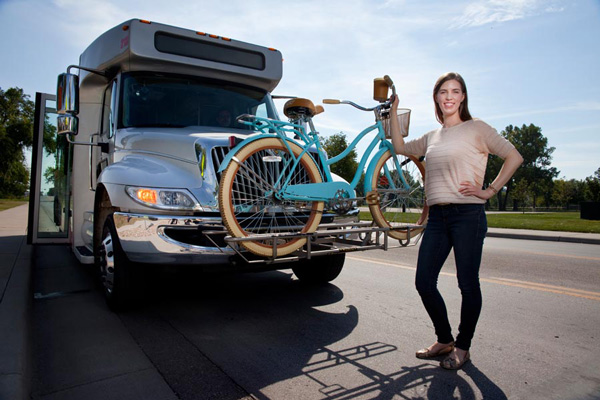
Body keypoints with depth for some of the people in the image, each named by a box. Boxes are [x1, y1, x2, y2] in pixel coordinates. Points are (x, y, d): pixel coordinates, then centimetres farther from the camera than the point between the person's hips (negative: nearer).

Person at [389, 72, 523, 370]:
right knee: (424, 283, 3)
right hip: (437, 216, 5)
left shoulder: (476, 128, 1)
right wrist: (393, 111, 18)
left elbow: (514, 157, 0)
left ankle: (462, 347, 22)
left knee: (468, 284, 3)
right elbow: (400, 147, 19)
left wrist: (490, 190, -6)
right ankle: (444, 340, 24)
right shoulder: (432, 137, 17)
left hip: (468, 214, -5)